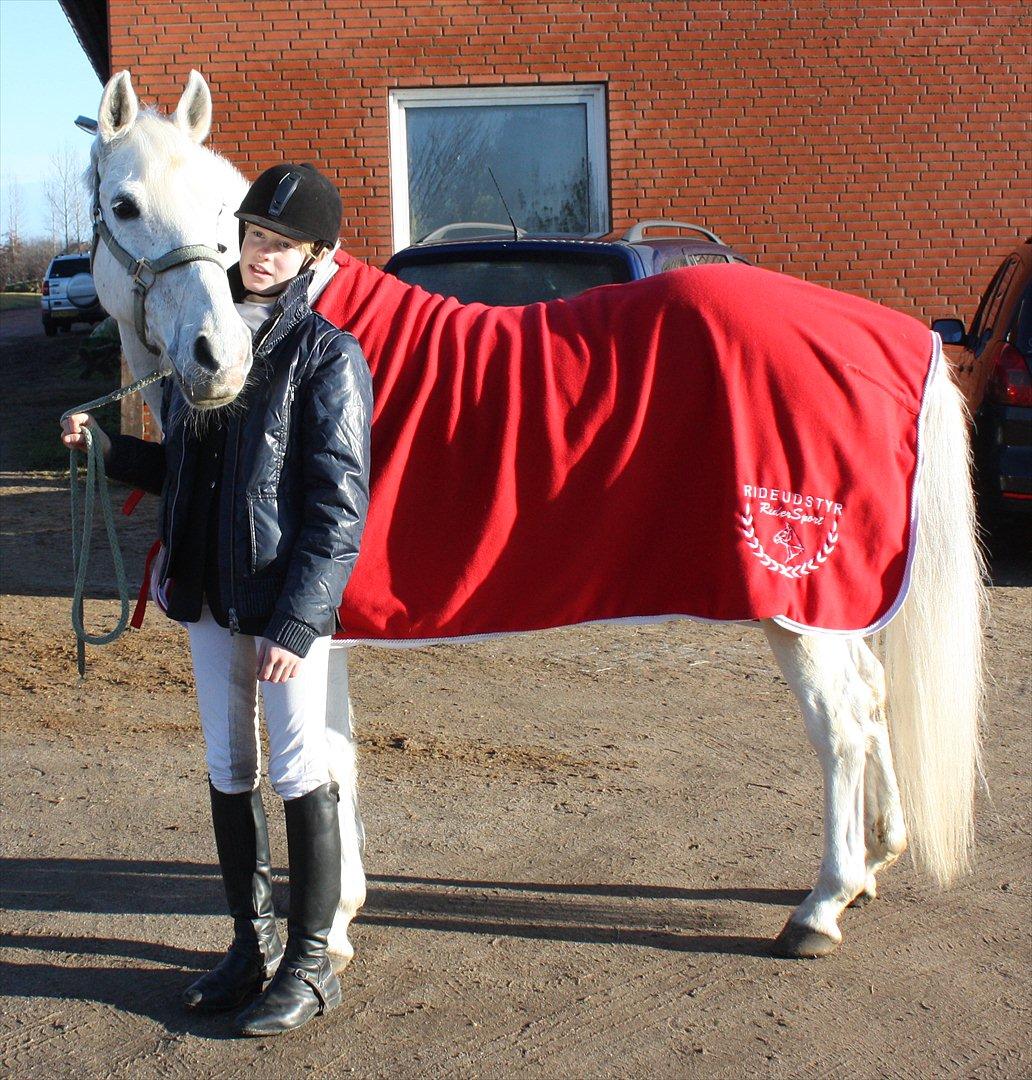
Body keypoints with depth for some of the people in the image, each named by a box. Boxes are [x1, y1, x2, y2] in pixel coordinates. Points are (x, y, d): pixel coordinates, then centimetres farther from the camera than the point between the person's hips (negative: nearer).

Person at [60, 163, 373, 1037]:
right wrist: (106, 448, 1)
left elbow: (339, 506, -15)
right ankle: (253, 940, 32)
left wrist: (296, 621, -21)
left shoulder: (326, 355, -11)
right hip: (207, 598, 7)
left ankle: (310, 964, 17)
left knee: (298, 773, 3)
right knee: (228, 770, 15)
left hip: (289, 603, -6)